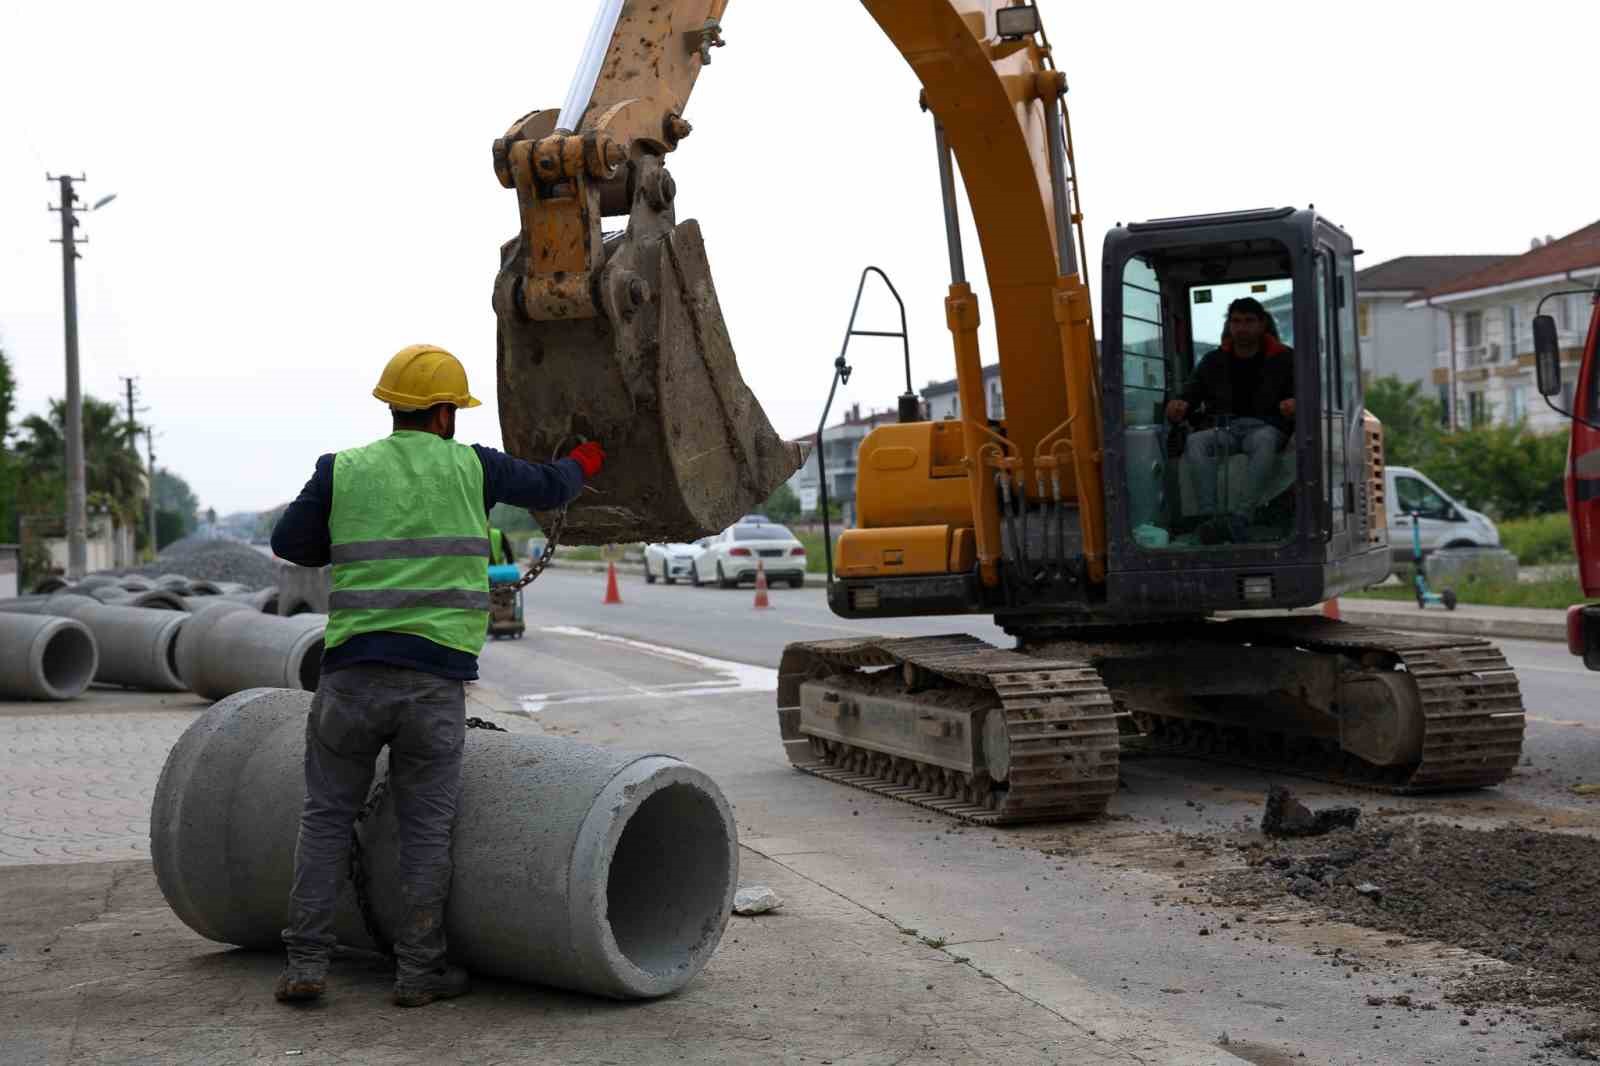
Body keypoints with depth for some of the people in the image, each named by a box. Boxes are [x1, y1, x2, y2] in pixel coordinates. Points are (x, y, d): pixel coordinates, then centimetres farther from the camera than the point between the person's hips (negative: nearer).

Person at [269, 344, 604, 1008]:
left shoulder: (342, 471, 5)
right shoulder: (470, 467, 4)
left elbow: (289, 542, 11)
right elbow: (547, 487, 19)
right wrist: (588, 459, 40)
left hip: (353, 672, 1)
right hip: (436, 678, -1)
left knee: (327, 815, 12)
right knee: (426, 826, 7)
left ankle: (305, 964, 9)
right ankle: (419, 971, 11)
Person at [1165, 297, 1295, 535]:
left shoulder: (1283, 359, 13)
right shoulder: (1213, 361, 20)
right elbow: (1190, 394, 16)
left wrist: (1295, 404, -22)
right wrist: (1178, 406, -10)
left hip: (1265, 427, -2)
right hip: (1224, 428, 2)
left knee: (1264, 441, -40)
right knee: (1195, 442, -32)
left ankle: (1238, 522, -47)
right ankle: (1208, 517, -42)